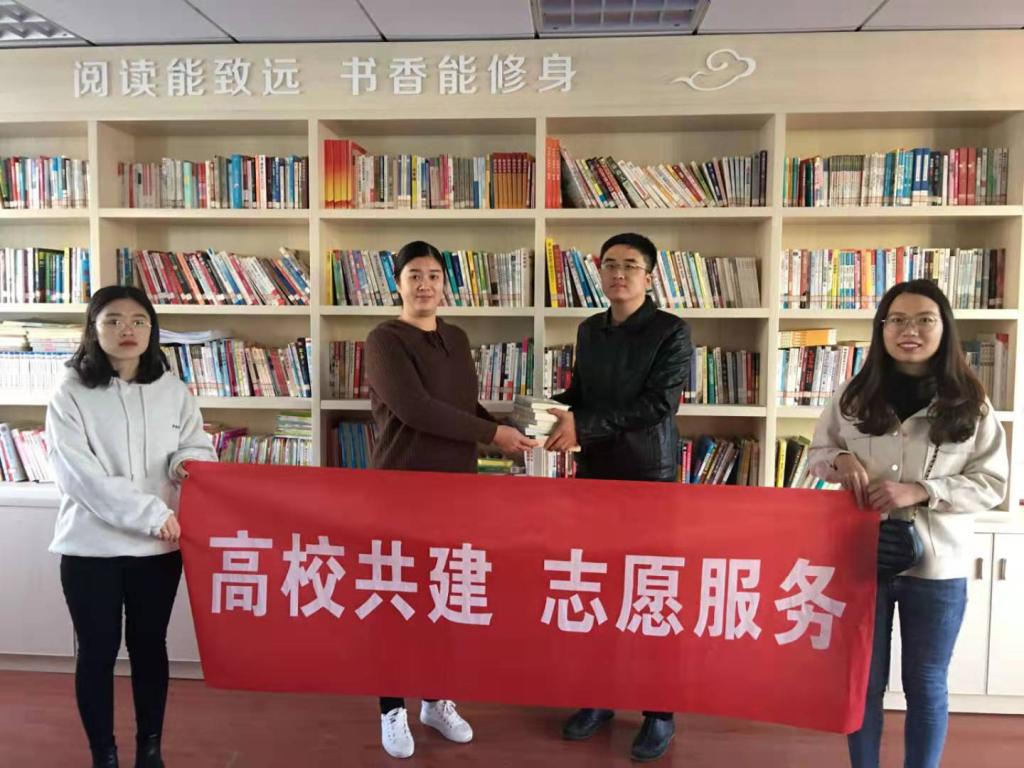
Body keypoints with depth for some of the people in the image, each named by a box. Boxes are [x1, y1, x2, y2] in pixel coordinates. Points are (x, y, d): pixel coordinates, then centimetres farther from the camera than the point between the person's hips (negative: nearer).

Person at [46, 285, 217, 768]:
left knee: (150, 646, 14)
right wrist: (149, 512, -22)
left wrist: (186, 461, -17)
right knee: (97, 652, 9)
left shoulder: (173, 391, 1)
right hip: (90, 546, -2)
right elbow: (78, 475, -15)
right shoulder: (70, 394, -7)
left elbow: (199, 447, 8)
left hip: (159, 545, 2)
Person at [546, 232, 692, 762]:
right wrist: (552, 410, -3)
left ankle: (659, 712, 19)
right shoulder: (589, 330, 10)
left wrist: (582, 425, -21)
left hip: (649, 477, -5)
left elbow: (659, 403, -18)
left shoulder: (671, 331, -8)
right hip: (594, 473, 5)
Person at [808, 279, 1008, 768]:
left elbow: (992, 483, -2)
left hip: (936, 565, -1)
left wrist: (920, 491, -17)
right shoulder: (853, 395, 2)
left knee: (926, 685, 14)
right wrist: (840, 459, -11)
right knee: (863, 680, 14)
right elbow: (817, 452, 12)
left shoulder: (969, 404, -2)